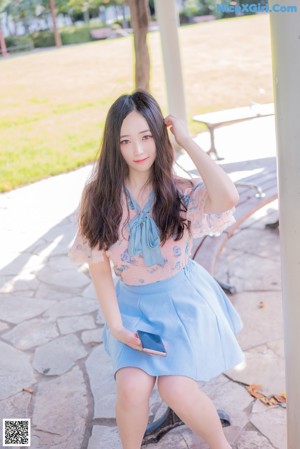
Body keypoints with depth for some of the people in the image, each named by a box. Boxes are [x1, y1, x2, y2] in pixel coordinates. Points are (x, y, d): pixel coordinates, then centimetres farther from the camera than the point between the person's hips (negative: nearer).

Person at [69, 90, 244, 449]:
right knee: (132, 388, -21)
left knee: (176, 389, -20)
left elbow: (228, 197, -33)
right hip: (132, 303, 2)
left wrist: (186, 140, -22)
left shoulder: (179, 191, -10)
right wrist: (115, 326, -11)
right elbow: (99, 265, -2)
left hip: (183, 298, -1)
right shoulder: (100, 196, -7)